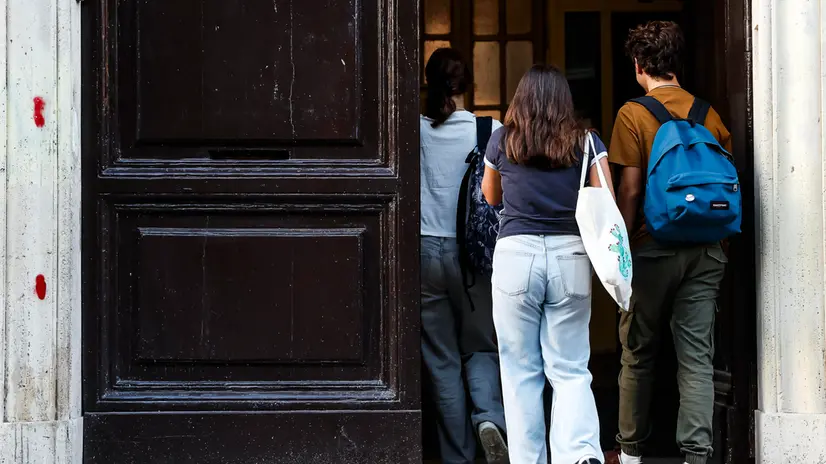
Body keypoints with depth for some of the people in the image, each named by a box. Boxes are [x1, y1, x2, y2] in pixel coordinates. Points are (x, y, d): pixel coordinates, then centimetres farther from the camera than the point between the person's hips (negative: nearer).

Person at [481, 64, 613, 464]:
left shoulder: (502, 140, 7)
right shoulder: (586, 142, 5)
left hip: (515, 254, 0)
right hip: (571, 255, 1)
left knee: (520, 372, 7)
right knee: (571, 370, 4)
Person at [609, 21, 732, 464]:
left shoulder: (634, 114, -6)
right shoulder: (709, 114, 6)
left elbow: (630, 190, -9)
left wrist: (621, 248, -2)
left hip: (655, 248, -3)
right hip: (705, 251, 3)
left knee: (638, 350, 10)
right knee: (697, 353, 3)